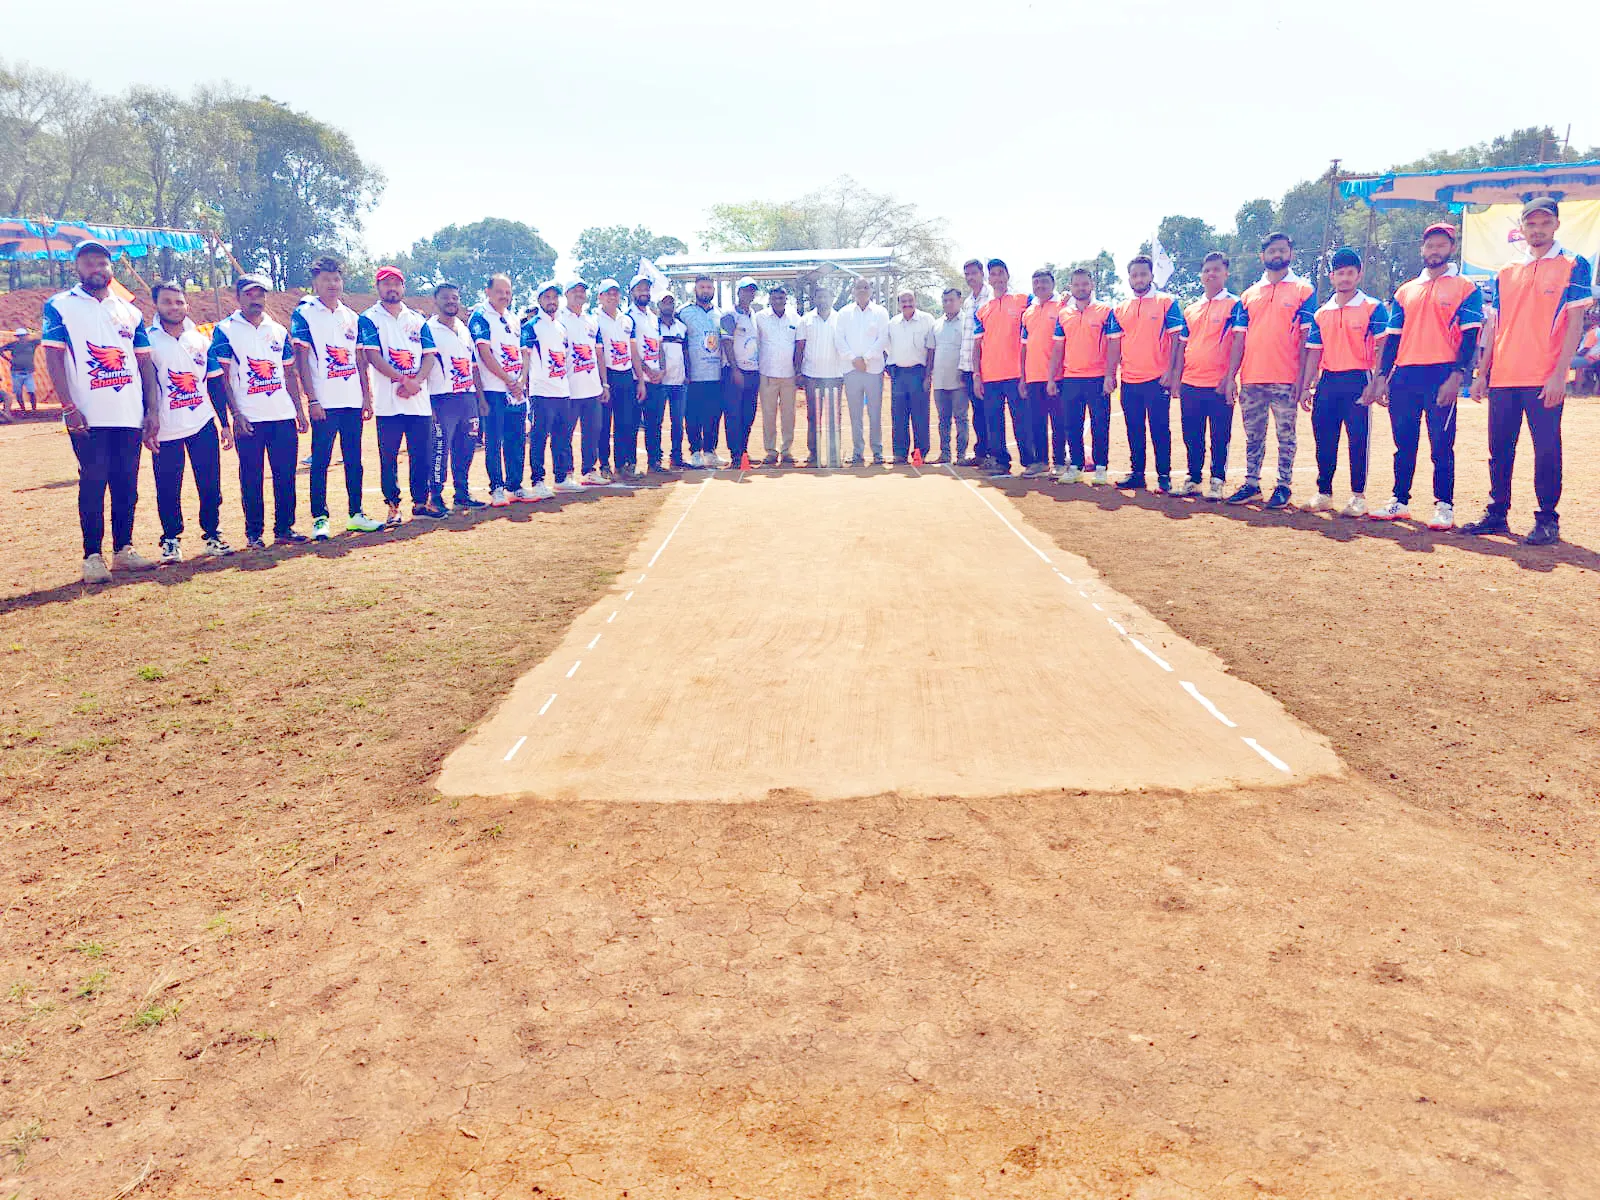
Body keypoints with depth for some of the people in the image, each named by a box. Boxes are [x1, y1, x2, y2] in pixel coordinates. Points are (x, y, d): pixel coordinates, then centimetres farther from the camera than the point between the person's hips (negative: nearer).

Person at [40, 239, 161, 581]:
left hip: (131, 415, 4)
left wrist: (152, 409, 6)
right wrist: (68, 406, -13)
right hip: (88, 417, -4)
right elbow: (53, 357, -3)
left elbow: (145, 362, 14)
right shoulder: (60, 306, 4)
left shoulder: (129, 311, 15)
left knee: (127, 484, 7)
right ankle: (92, 556, 2)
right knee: (93, 483, -4)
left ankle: (124, 549, 17)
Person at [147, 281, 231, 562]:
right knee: (168, 489, 1)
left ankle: (212, 534, 15)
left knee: (210, 484, 3)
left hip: (203, 425, 3)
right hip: (166, 430, -3)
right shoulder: (147, 341, -1)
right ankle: (170, 540, 14)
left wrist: (225, 423, 10)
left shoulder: (201, 340, 10)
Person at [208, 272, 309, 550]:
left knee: (286, 474, 4)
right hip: (249, 419, -4)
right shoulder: (225, 330, 1)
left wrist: (300, 411, 10)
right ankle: (253, 533, 11)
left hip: (284, 415, 4)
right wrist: (235, 413, -12)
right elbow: (220, 377, -3)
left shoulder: (278, 331, 13)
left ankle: (284, 529, 14)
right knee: (251, 477, 1)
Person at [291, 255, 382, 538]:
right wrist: (312, 400, -13)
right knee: (321, 461, -2)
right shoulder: (303, 314, -1)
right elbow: (301, 360, -6)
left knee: (354, 460, 9)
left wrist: (367, 397, 9)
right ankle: (319, 518, 4)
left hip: (353, 401, 5)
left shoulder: (351, 317, 14)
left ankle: (356, 514, 17)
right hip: (324, 403, -5)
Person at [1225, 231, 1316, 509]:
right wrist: (1231, 376, 4)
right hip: (1251, 379, 4)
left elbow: (1307, 338, -2)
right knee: (1253, 436, 10)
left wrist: (1302, 379, -9)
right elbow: (1239, 338, 12)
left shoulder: (1303, 290, 3)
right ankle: (1251, 484, 18)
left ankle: (1284, 486, 9)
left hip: (1285, 380, -4)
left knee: (1285, 435, 2)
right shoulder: (1249, 294, 14)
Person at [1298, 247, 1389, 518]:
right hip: (1327, 382, 5)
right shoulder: (1321, 313, 14)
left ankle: (1358, 496, 4)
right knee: (1323, 440, 6)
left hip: (1358, 382, -4)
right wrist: (1306, 386, 7)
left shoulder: (1373, 308, 0)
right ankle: (1324, 493, 16)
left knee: (1358, 440, -3)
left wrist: (1374, 384, -17)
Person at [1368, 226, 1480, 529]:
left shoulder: (1465, 287, 4)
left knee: (1441, 445, -4)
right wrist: (1382, 377, 8)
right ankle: (1400, 501, 17)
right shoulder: (1405, 291, 18)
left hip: (1441, 375, -5)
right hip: (1404, 376, 5)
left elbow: (1470, 336, -4)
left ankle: (1444, 506, 2)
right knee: (1403, 444, 9)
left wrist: (1456, 376, -15)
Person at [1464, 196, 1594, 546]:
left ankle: (1547, 521, 7)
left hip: (1544, 380, -5)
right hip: (1502, 378, 5)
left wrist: (1559, 375, -14)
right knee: (1499, 450, 9)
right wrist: (1482, 373, 9)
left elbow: (1574, 323, -5)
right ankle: (1497, 514, 19)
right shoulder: (1506, 273, 15)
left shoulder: (1573, 266, 1)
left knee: (1547, 450, -2)